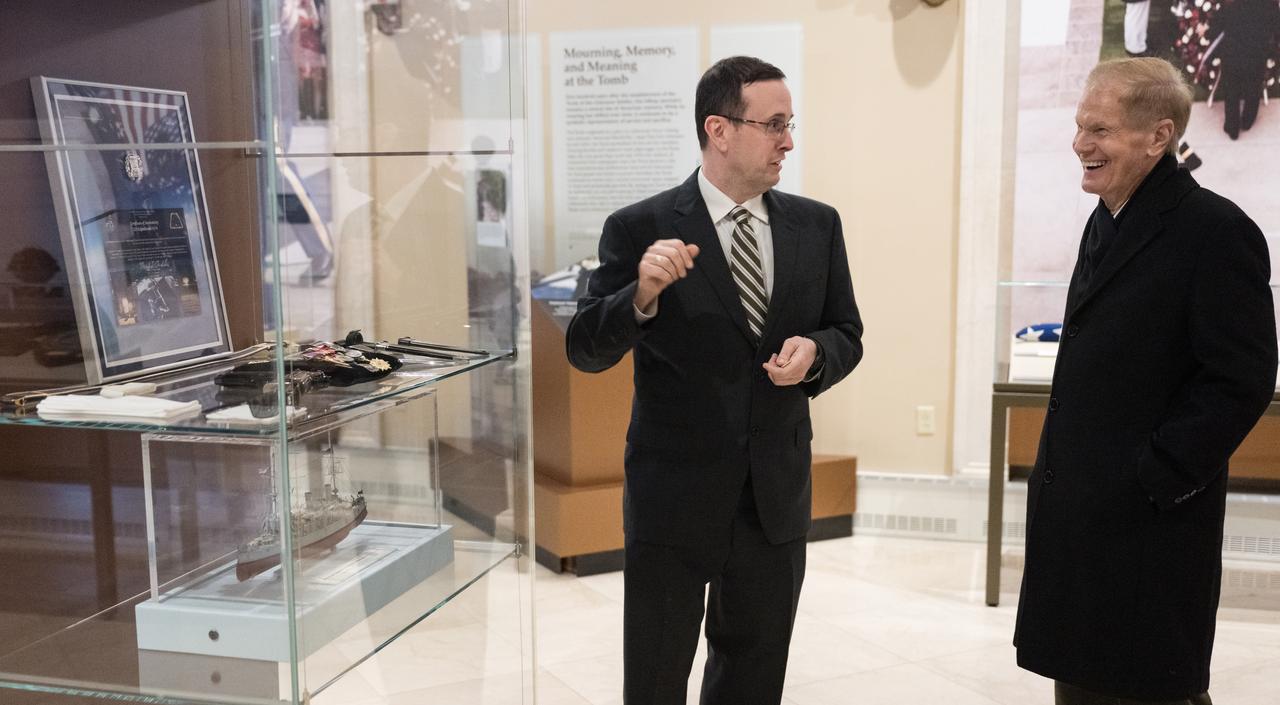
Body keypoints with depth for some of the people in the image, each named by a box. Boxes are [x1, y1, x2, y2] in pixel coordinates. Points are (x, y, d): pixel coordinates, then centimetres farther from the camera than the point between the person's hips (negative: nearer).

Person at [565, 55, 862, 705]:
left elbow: (847, 335, 9)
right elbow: (584, 351, -10)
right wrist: (643, 295, -30)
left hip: (777, 497, 4)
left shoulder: (817, 225, 2)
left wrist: (814, 351, -14)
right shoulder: (640, 229, -10)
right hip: (673, 497, -3)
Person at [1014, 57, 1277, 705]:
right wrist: (1057, 473, 12)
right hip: (1077, 512, 8)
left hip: (1149, 522, -8)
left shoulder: (1216, 232, -14)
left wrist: (1151, 482, -17)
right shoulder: (1106, 224, 13)